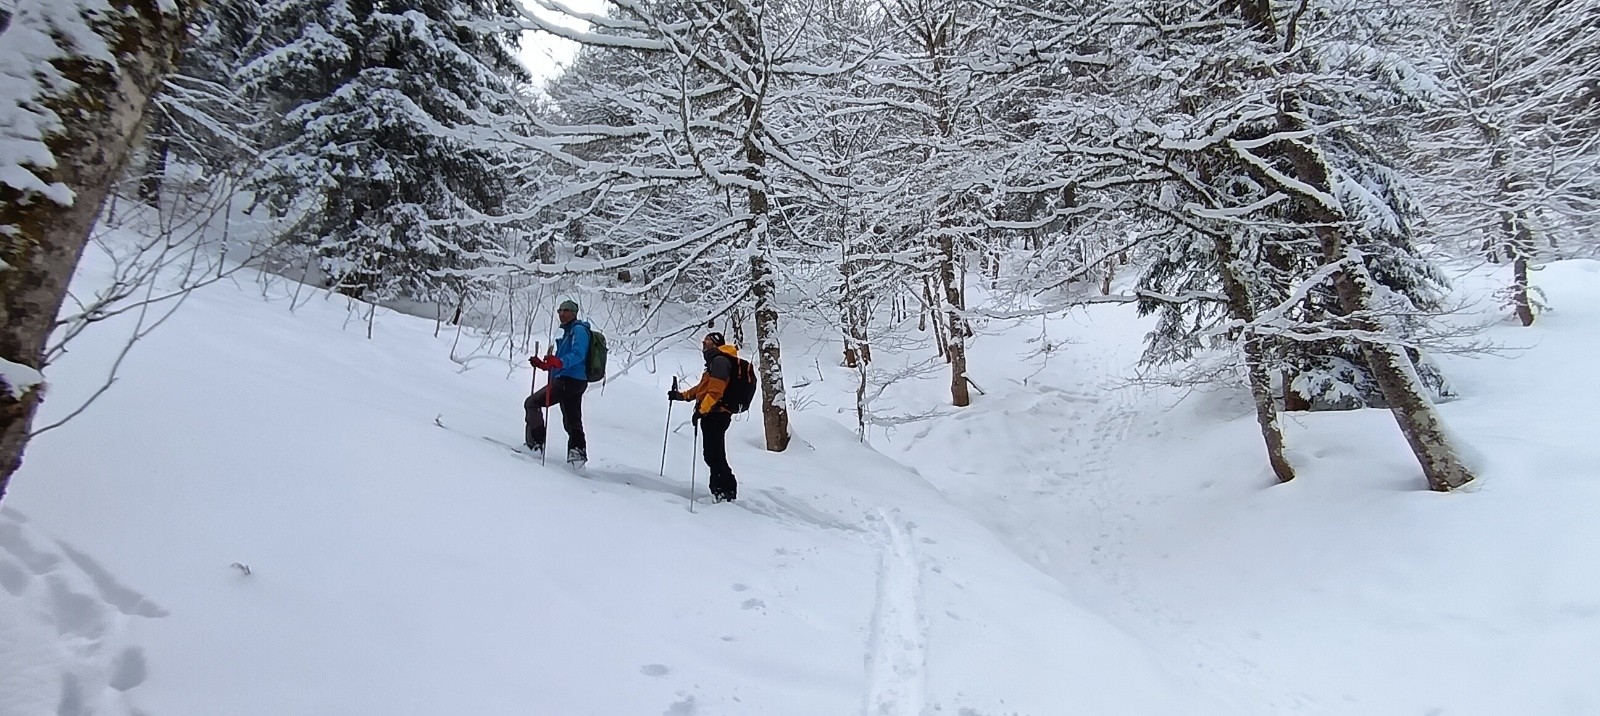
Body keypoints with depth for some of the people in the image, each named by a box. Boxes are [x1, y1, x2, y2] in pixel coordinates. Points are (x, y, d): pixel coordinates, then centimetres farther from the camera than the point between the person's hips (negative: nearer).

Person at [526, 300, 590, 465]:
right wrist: (543, 365, 19)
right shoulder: (568, 332, 25)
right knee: (572, 421, 11)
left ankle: (535, 444, -10)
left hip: (568, 381, -11)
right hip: (575, 382, 11)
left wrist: (559, 362, -39)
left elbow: (578, 354, -24)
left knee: (531, 403, -8)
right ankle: (578, 453, 9)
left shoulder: (579, 330, -7)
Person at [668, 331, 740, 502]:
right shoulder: (715, 360, 24)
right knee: (713, 455, 12)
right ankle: (721, 489, 17)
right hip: (713, 414, 11)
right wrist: (681, 395, 26)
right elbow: (703, 387, 30)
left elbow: (715, 390, -20)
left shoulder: (719, 360, -10)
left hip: (715, 415, -11)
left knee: (714, 455, -10)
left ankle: (725, 490, -7)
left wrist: (701, 409, -25)